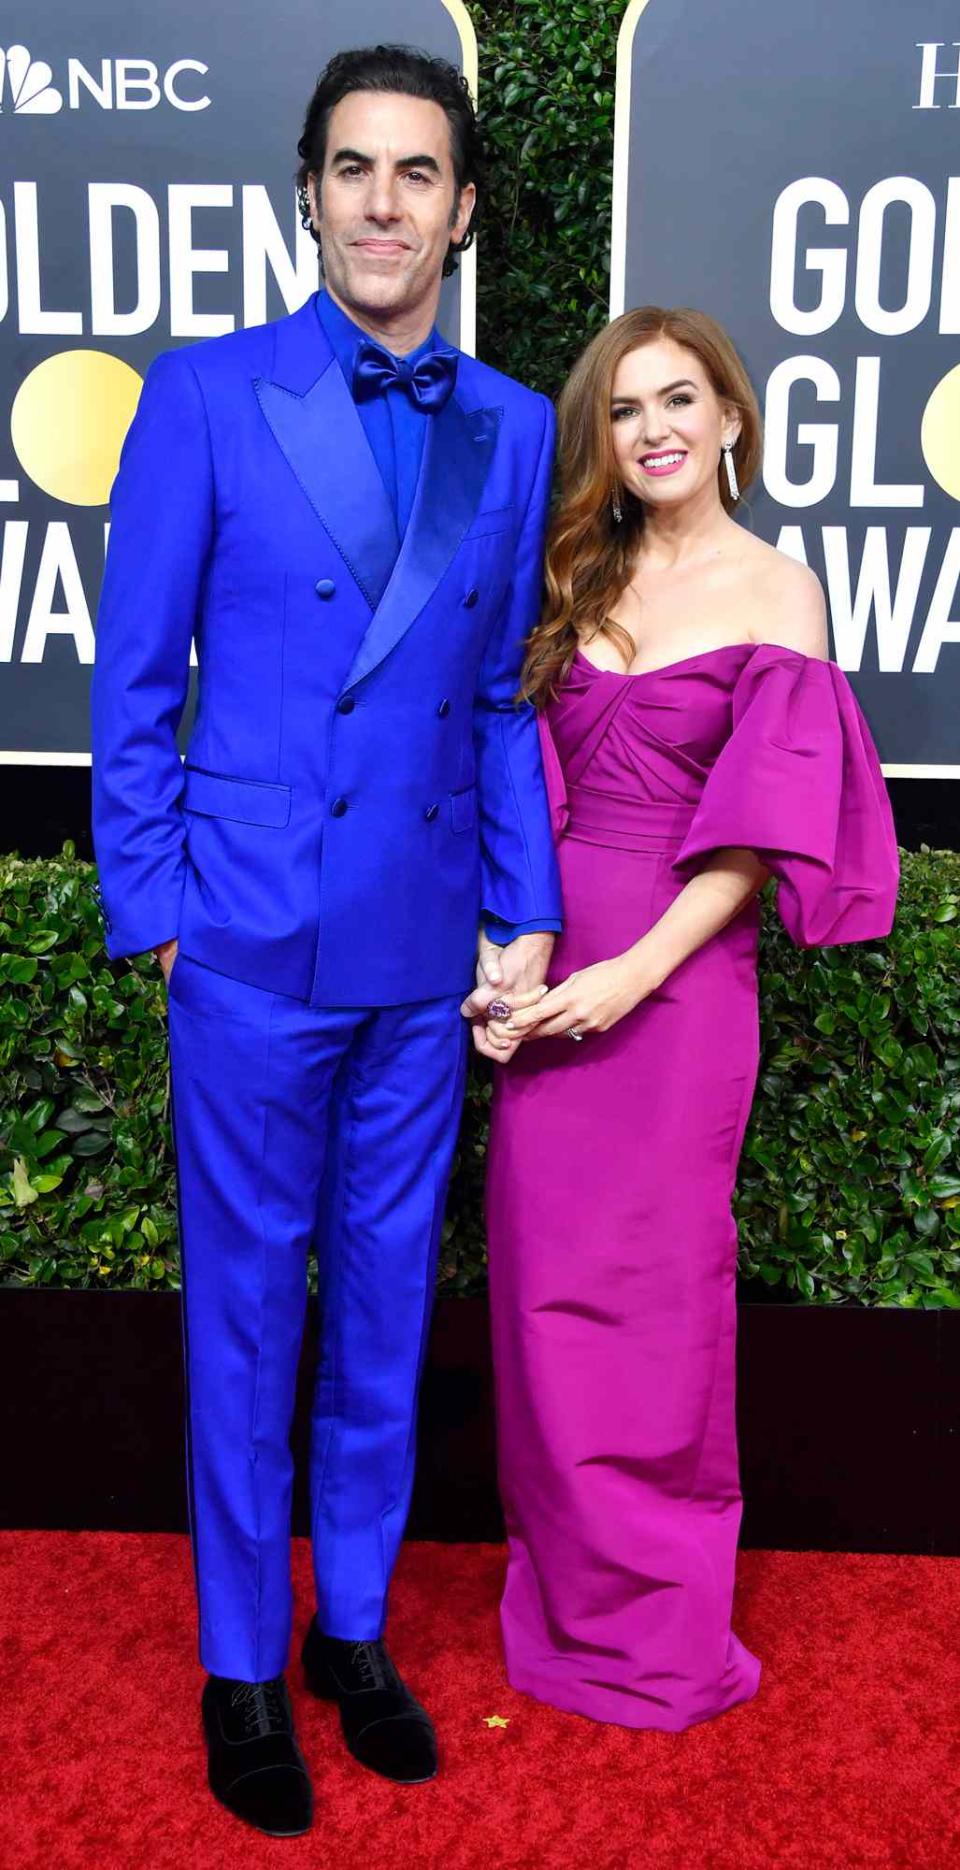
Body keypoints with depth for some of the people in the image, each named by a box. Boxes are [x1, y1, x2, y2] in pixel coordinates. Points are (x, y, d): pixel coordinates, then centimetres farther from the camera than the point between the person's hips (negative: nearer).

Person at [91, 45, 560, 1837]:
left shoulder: (513, 429, 7)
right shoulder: (206, 397, -3)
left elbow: (502, 695, 11)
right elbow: (133, 683, -1)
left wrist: (525, 913, 4)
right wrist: (152, 914, -5)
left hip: (428, 949, 3)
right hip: (255, 942, -3)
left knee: (387, 1302, 14)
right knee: (246, 1306, 9)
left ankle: (355, 1625, 34)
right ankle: (242, 1667, 28)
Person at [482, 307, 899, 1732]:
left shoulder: (774, 588, -2)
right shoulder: (576, 577, 11)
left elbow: (762, 828, -9)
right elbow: (526, 782, 7)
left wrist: (638, 968, -17)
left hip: (677, 972, -4)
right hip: (544, 966, 5)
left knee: (654, 1286, 6)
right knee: (543, 1277, 10)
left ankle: (658, 1618, 27)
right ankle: (569, 1583, 31)